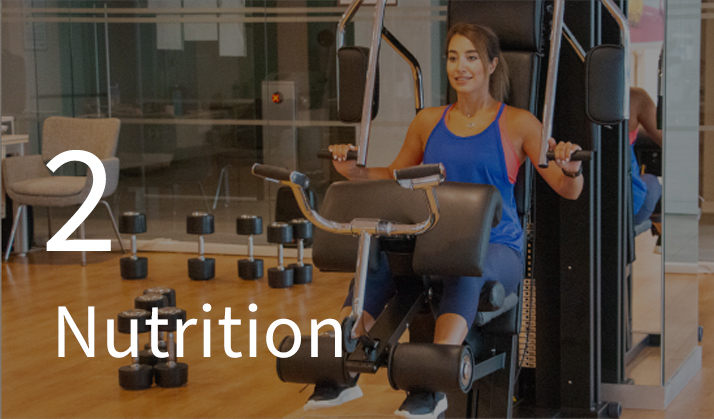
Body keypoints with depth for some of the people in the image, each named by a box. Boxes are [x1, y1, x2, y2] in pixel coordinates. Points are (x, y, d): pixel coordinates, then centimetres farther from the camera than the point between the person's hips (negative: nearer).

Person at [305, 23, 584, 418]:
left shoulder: (517, 124, 3)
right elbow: (394, 177, 25)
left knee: (464, 268, -39)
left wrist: (571, 168, -25)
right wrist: (354, 171, 6)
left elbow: (568, 191, -1)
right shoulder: (428, 122, 15)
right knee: (374, 259, -28)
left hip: (496, 248, -3)